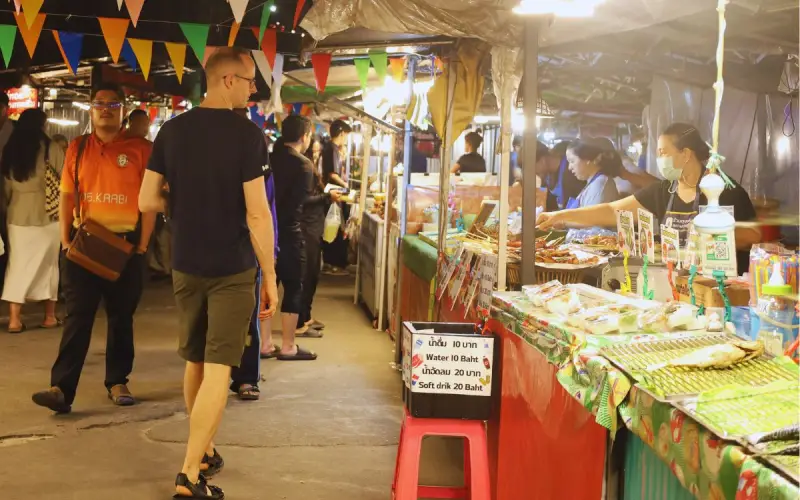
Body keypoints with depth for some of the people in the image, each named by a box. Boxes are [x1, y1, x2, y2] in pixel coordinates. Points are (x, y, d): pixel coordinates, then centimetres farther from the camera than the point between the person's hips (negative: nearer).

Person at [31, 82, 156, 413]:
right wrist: (65, 240, 0)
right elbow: (67, 196, 8)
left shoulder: (140, 149, 0)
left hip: (126, 244, -1)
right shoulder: (77, 148, 8)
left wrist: (142, 246, -6)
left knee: (121, 317, 9)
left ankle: (117, 382, 21)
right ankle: (62, 388, -7)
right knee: (77, 317, -3)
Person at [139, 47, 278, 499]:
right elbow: (257, 213, -16)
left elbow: (148, 202, 2)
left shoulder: (172, 130, 1)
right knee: (218, 369, -3)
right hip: (232, 269, -5)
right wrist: (270, 276, -8)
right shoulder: (246, 134, -14)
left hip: (186, 266, 5)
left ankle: (205, 452, 32)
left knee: (195, 362, 18)